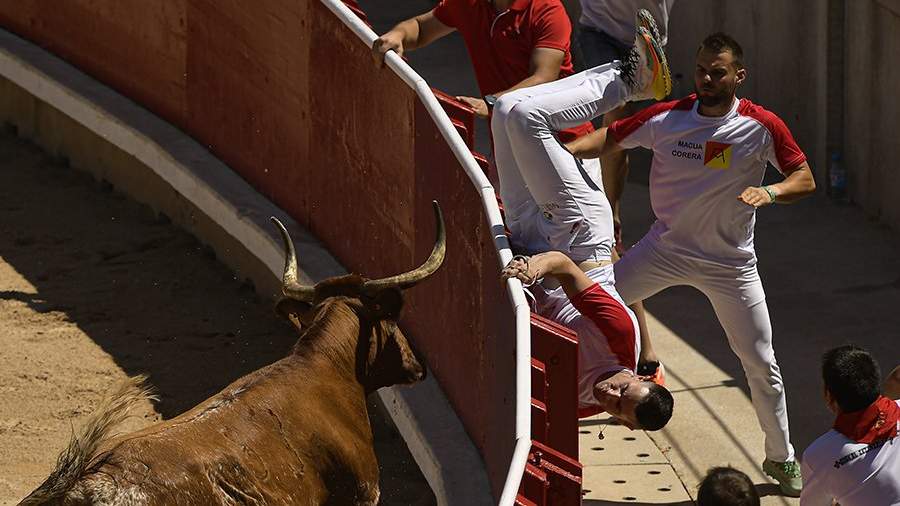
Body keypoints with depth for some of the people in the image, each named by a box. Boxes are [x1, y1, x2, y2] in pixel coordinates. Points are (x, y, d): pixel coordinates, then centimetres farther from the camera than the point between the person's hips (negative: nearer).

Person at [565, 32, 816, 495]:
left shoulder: (762, 127, -16)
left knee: (761, 364, 3)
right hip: (666, 248, 2)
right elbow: (610, 139, -2)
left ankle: (781, 458, 22)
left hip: (729, 262, -2)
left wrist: (769, 191, -31)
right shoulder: (666, 118, -10)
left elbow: (805, 180, -11)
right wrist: (568, 149, -21)